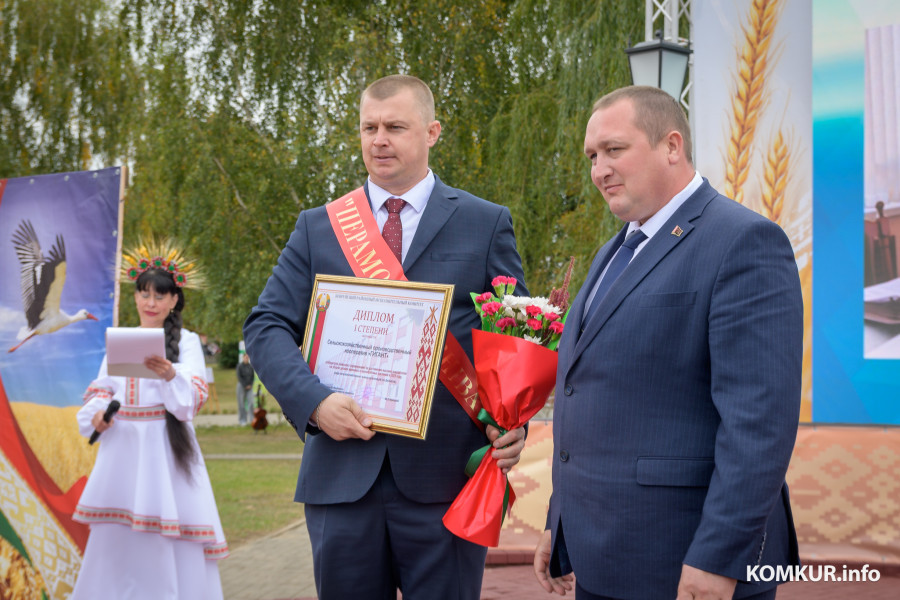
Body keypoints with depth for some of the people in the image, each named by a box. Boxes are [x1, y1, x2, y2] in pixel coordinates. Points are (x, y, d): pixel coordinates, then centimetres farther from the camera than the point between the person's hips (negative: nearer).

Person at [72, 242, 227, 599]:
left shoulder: (185, 341, 1)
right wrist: (97, 413, -5)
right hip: (123, 448, 4)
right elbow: (100, 389, 16)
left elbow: (192, 396, -10)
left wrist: (170, 375, -30)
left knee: (168, 545, -6)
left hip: (164, 447, -4)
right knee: (116, 539, 6)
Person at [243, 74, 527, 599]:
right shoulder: (317, 227, 11)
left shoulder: (486, 223, 7)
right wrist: (313, 401, -13)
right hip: (341, 473, 2)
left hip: (444, 478, -2)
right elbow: (268, 326, 5)